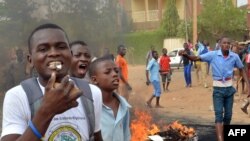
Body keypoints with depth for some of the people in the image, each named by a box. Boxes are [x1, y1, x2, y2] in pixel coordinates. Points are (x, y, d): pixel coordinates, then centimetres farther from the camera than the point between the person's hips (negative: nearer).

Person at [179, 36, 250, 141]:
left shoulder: (234, 56, -5)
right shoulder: (213, 55, -11)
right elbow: (196, 58, -13)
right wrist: (186, 55, -33)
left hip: (229, 88, 3)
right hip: (218, 89, -3)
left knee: (228, 115, 13)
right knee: (219, 115, -10)